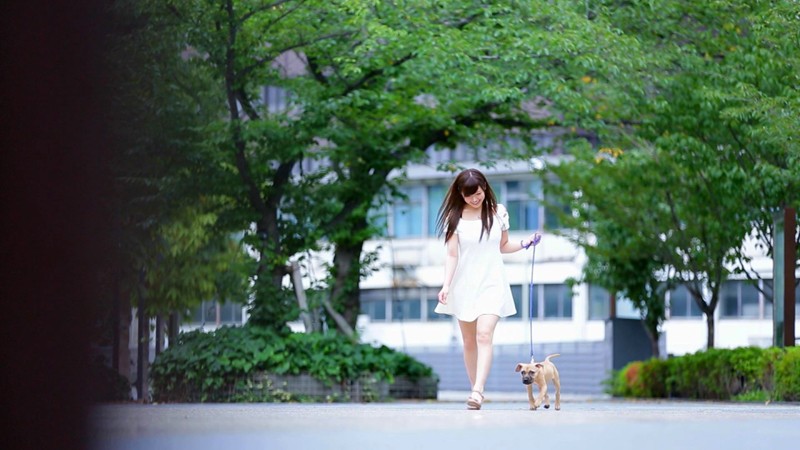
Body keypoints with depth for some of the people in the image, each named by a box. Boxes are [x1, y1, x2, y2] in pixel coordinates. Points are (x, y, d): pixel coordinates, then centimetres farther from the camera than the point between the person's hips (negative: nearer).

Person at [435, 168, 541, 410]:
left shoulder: (498, 212, 3)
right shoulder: (455, 217, -2)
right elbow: (452, 254, -4)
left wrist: (525, 243, -3)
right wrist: (446, 285, -15)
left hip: (491, 284, -1)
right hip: (464, 285, 1)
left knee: (484, 336, -18)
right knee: (469, 342, 5)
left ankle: (478, 391, -28)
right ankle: (475, 390, 14)